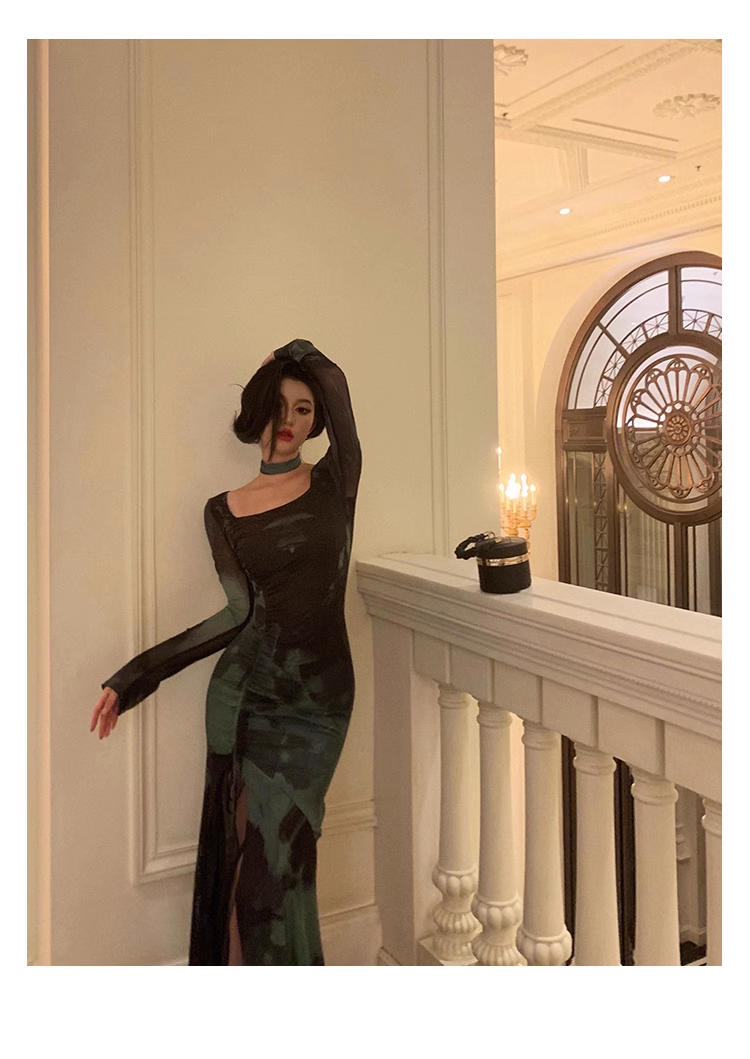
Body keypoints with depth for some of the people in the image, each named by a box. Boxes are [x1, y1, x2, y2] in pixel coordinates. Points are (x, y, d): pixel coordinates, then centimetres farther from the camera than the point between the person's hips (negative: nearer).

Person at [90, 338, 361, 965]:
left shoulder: (335, 482, 1)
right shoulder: (224, 511, 6)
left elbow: (332, 378, -12)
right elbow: (243, 613, -1)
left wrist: (293, 359, 9)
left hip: (317, 702, -1)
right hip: (244, 696, 1)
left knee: (279, 861, 4)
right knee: (243, 857, 6)